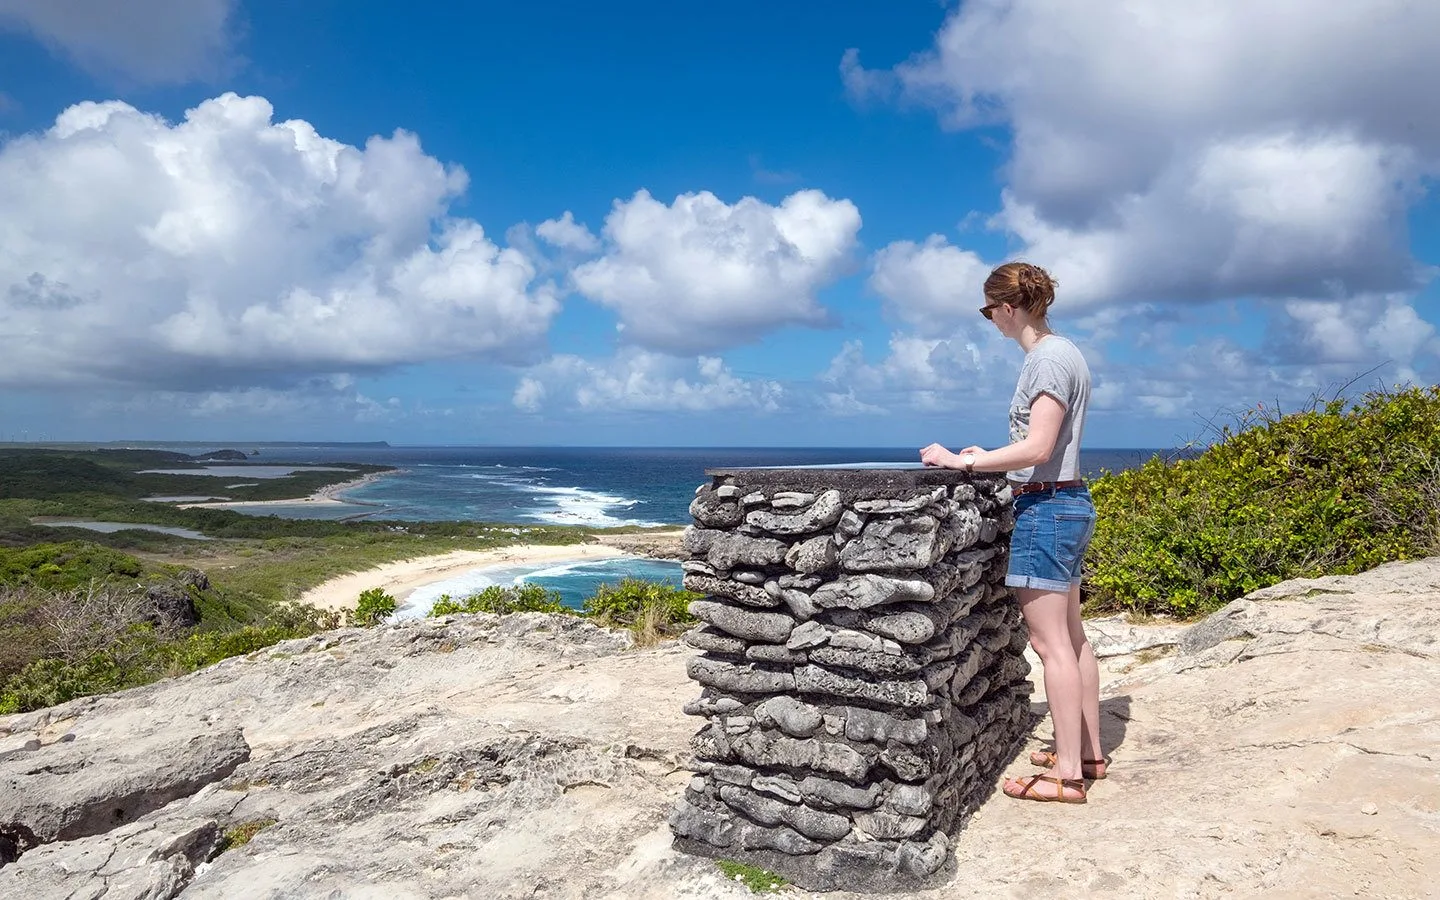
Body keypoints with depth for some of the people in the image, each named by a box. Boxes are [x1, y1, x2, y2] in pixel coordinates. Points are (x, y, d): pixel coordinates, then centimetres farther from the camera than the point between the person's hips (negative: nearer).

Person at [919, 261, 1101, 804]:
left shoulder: (1047, 357, -14)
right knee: (1071, 637, 15)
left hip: (1045, 508, -11)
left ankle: (1068, 774, 1)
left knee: (1050, 642, -6)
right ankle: (1088, 752, 25)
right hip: (1068, 501, 11)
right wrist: (988, 459, 19)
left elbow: (1037, 449, -22)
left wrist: (962, 462, -17)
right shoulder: (1060, 352, 16)